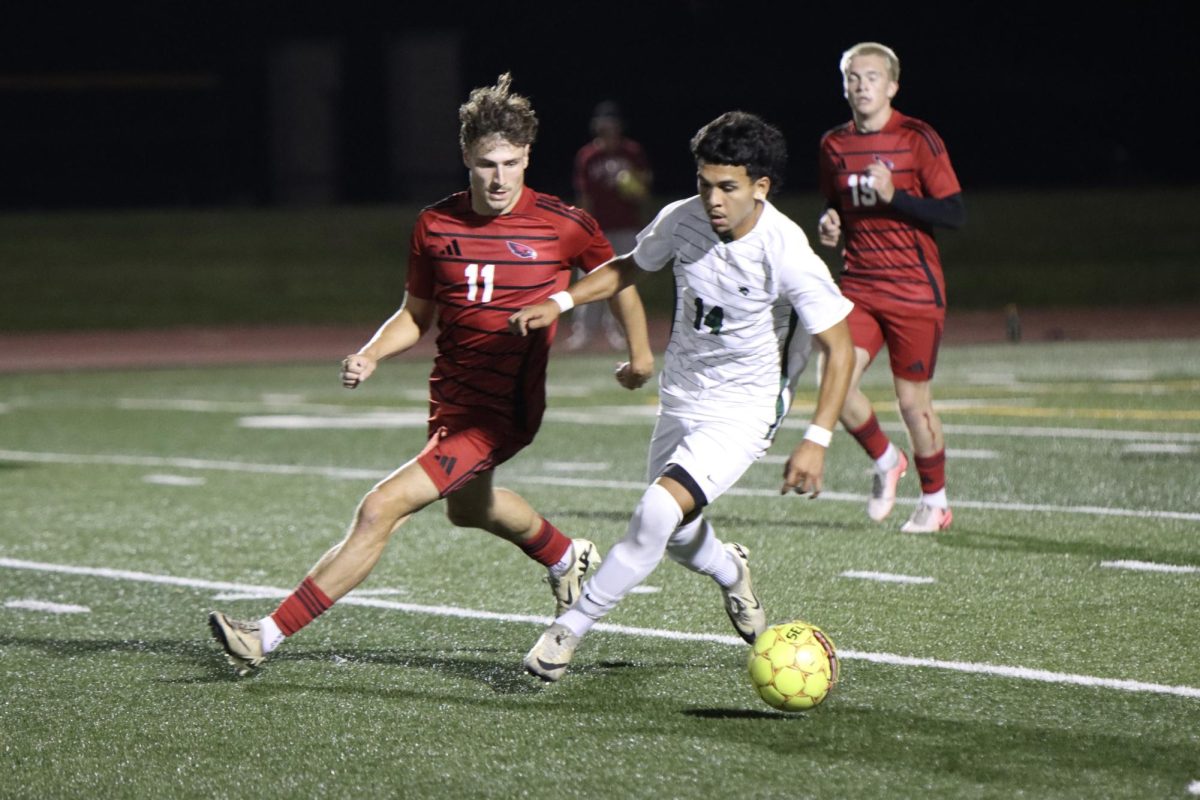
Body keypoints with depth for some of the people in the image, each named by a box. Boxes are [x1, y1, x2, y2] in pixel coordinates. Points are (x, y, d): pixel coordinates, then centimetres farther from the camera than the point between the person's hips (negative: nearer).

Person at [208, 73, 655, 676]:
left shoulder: (563, 226, -11)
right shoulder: (435, 226, -1)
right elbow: (416, 315, 11)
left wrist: (640, 354, 10)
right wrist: (370, 356, -6)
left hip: (501, 414, -7)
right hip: (450, 395, 7)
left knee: (381, 509, -18)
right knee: (468, 506, 33)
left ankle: (268, 637, -17)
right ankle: (567, 558, 65)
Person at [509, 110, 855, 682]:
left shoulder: (787, 255, -25)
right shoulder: (681, 221, -11)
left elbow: (839, 349, -18)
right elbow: (630, 268, 12)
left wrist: (817, 440, -25)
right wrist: (560, 302, -2)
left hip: (744, 408, -6)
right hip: (680, 398, 6)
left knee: (658, 511, -24)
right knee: (678, 539, 15)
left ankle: (570, 628, -10)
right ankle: (730, 572, 52)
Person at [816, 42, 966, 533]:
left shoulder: (918, 139, -7)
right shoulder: (834, 146, 9)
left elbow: (955, 213, -10)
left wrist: (892, 196, -20)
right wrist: (829, 226, 2)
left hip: (914, 290, -4)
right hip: (858, 286, 4)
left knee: (912, 400, 0)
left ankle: (935, 502, 20)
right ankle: (885, 463, 13)